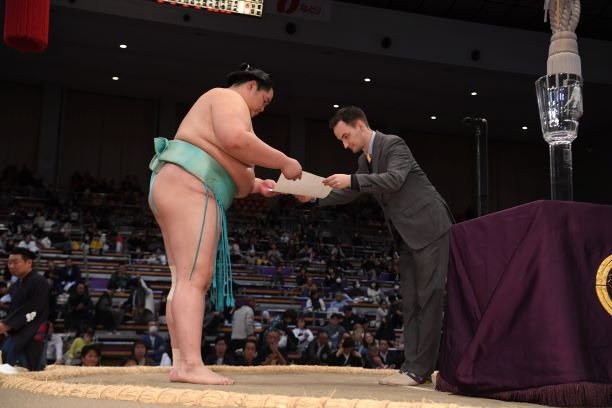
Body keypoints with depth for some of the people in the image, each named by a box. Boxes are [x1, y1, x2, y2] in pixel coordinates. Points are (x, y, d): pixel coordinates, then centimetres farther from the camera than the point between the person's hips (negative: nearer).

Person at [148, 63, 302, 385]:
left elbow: (220, 168, 31)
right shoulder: (229, 98, 0)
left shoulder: (221, 108, 32)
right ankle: (191, 364, -23)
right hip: (188, 190, -11)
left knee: (185, 280, 3)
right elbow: (236, 141, -21)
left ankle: (181, 362, 0)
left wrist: (255, 185, 26)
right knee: (194, 278, -18)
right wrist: (283, 162, -14)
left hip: (181, 193, 11)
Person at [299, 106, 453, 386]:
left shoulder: (393, 144, -12)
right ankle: (414, 366, 8)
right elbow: (350, 193, 21)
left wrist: (351, 180, -36)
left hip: (429, 228, -10)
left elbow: (394, 179, -29)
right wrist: (315, 197, 7)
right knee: (410, 301, 6)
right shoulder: (365, 159, 14)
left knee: (429, 298, -8)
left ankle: (418, 369, -8)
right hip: (408, 236, 10)